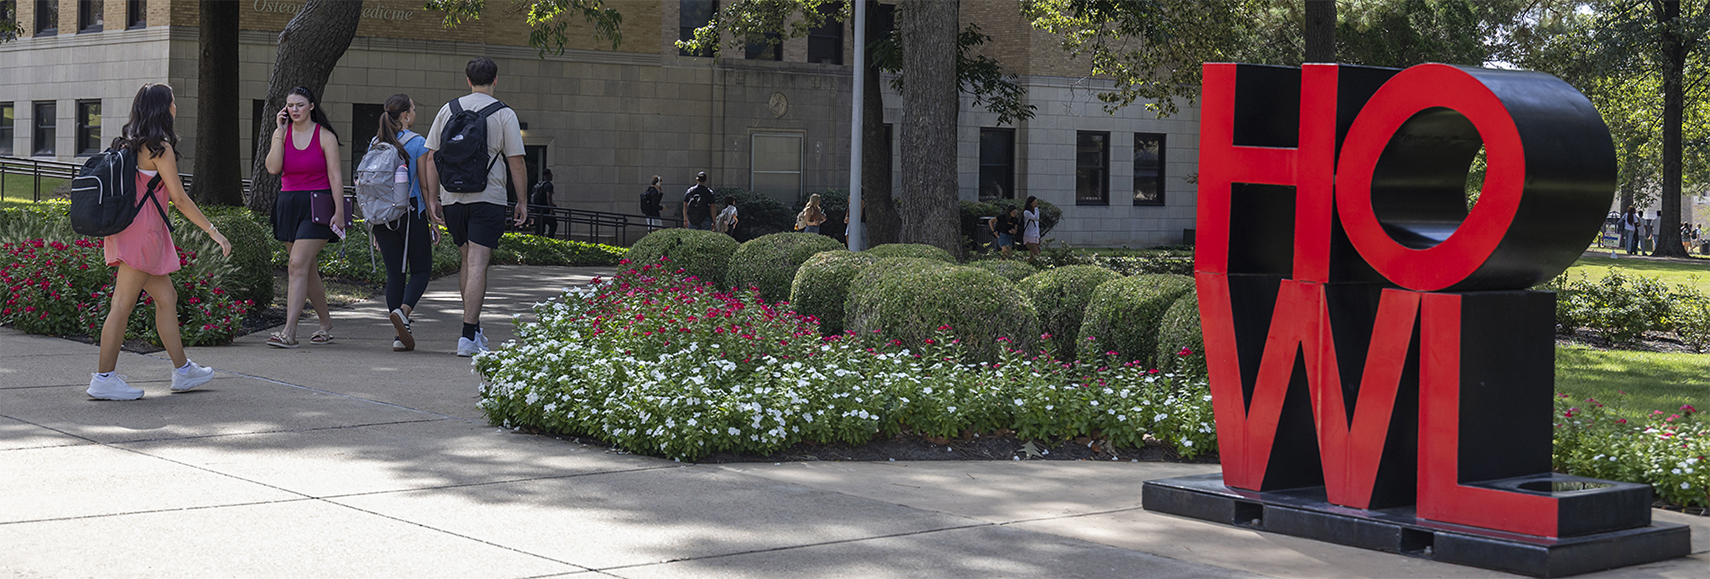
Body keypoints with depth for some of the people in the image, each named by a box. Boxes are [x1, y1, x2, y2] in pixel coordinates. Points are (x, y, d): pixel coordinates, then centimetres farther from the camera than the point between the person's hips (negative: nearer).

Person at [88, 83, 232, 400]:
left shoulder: (129, 143, 13)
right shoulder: (160, 147, -13)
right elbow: (179, 198, -14)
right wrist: (213, 230, -9)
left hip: (126, 229, 9)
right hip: (142, 231, -9)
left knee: (167, 297, 14)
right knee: (123, 304, -6)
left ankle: (182, 370, 20)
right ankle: (104, 379, -4)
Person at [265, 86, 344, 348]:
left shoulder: (324, 136, -2)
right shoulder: (283, 133, 8)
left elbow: (335, 175, -5)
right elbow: (273, 167, -6)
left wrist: (339, 211, -12)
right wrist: (280, 131, -7)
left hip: (317, 205, -5)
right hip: (288, 205, 5)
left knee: (298, 265, -15)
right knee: (308, 269, 11)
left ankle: (289, 332, -20)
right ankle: (326, 324, 26)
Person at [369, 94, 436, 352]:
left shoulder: (376, 143, 8)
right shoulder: (417, 142, -7)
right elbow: (426, 185, -7)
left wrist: (375, 225, 17)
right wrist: (435, 222, -1)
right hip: (410, 212, -5)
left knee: (394, 273, 8)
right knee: (421, 270, 8)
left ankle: (399, 335, 4)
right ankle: (403, 311, -19)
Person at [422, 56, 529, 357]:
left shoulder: (448, 110, 6)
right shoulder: (504, 114, -3)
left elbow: (431, 157, 5)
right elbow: (516, 162, -4)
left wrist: (432, 197, 9)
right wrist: (522, 202, 3)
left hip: (452, 197, 4)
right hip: (487, 197, -4)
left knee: (468, 259, 19)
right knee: (477, 265, -5)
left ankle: (474, 328, 22)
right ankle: (468, 337, -10)